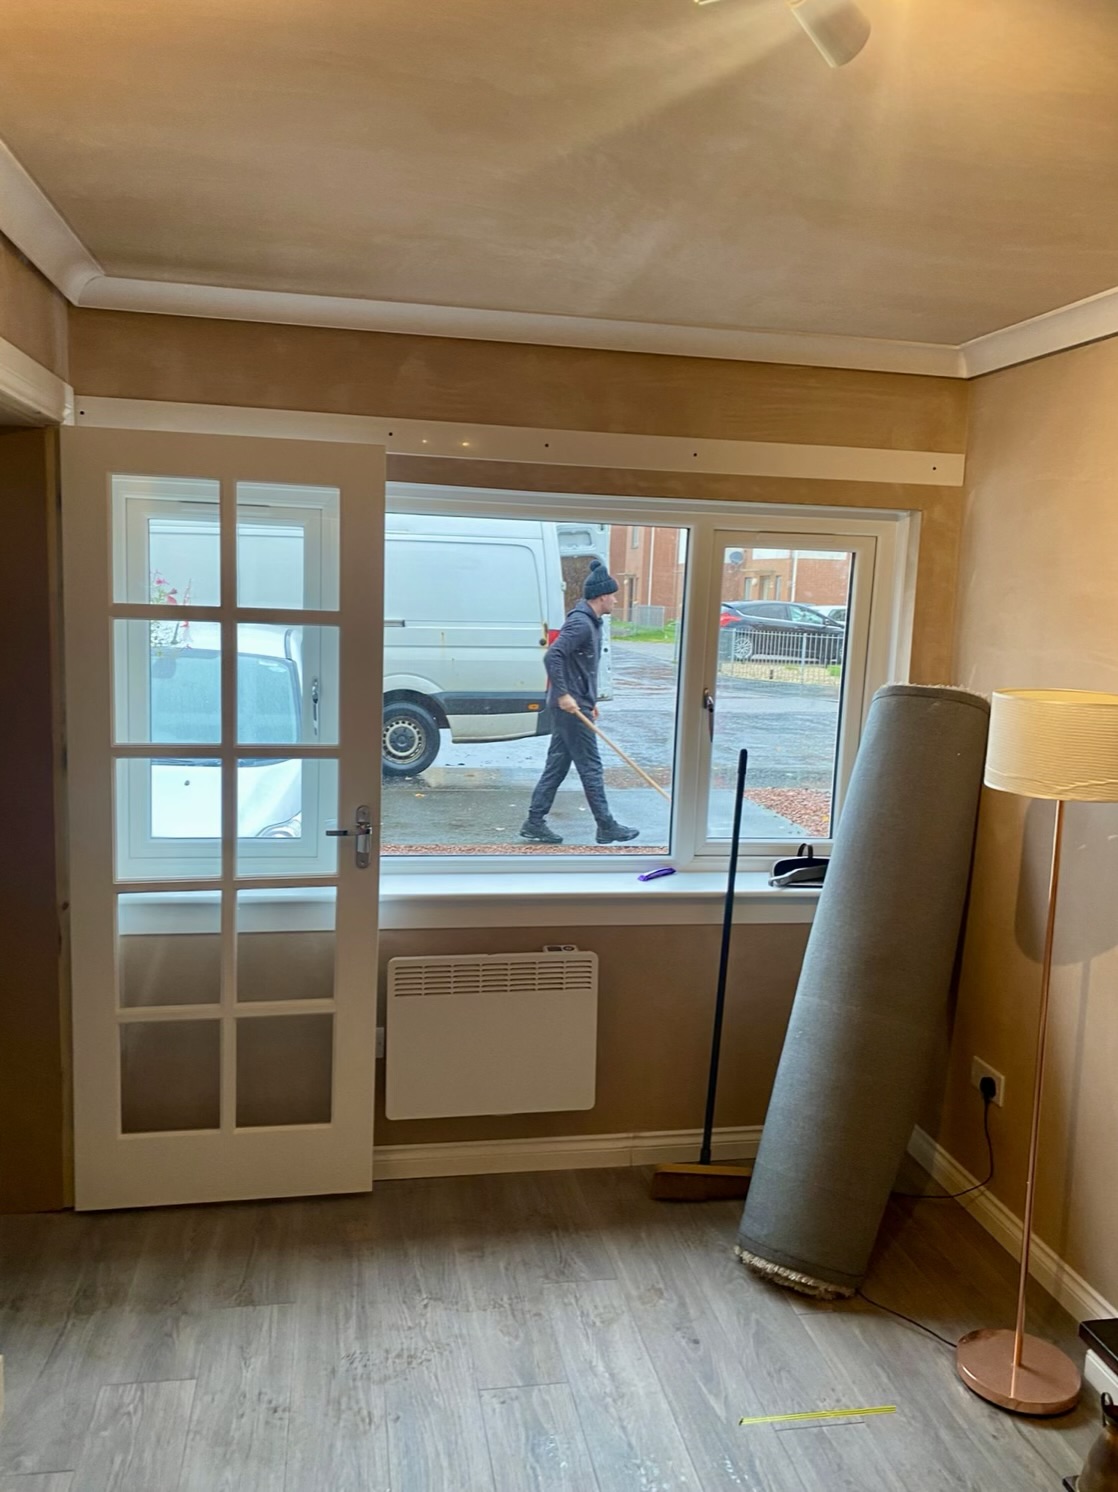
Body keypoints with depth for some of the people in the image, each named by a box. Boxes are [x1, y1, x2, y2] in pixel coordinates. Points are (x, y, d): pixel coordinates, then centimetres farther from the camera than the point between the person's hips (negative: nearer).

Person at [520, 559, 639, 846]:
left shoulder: (590, 623, 16)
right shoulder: (581, 623, -17)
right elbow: (553, 656, -27)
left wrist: (590, 701, 24)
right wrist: (563, 694, -27)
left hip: (574, 706, 10)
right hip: (570, 707, -10)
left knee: (557, 765, 11)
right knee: (590, 768, -1)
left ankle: (534, 823, 14)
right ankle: (607, 827, 8)